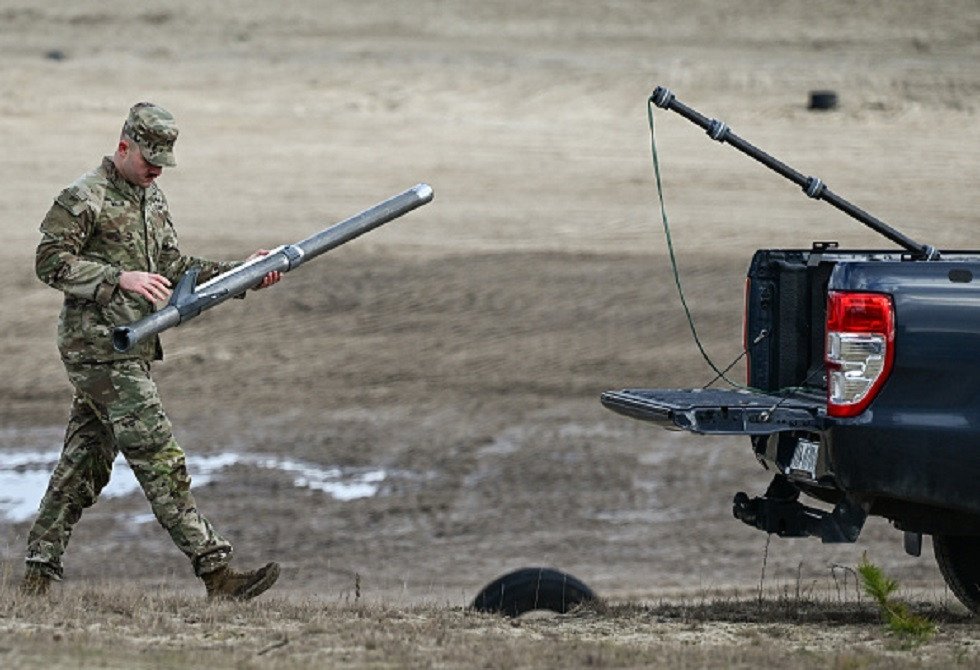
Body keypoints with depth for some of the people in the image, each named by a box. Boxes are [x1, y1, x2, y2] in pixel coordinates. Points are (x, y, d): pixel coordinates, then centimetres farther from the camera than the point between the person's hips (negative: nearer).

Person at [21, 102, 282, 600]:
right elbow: (51, 263, -14)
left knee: (83, 465, 10)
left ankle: (38, 575, 14)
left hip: (130, 349, 9)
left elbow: (174, 268, 17)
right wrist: (120, 278, -22)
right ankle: (216, 573, -15)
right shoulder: (83, 199, -11)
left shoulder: (151, 200, 17)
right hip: (98, 348, -9)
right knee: (159, 461, -11)